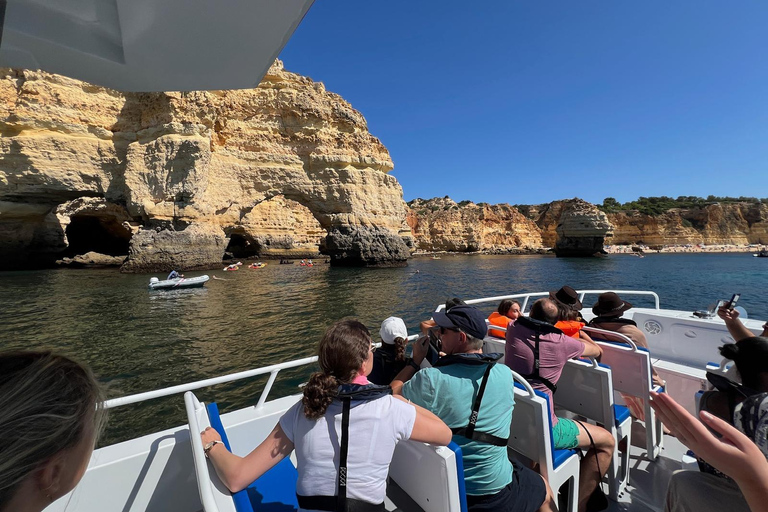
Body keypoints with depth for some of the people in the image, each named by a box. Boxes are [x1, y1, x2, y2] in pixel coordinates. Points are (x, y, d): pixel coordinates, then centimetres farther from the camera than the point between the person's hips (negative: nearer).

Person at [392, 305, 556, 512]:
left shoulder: (430, 380, -27)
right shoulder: (505, 374, -15)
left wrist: (415, 361, 3)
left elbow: (393, 392, -8)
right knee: (544, 490, 32)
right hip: (494, 492, 1)